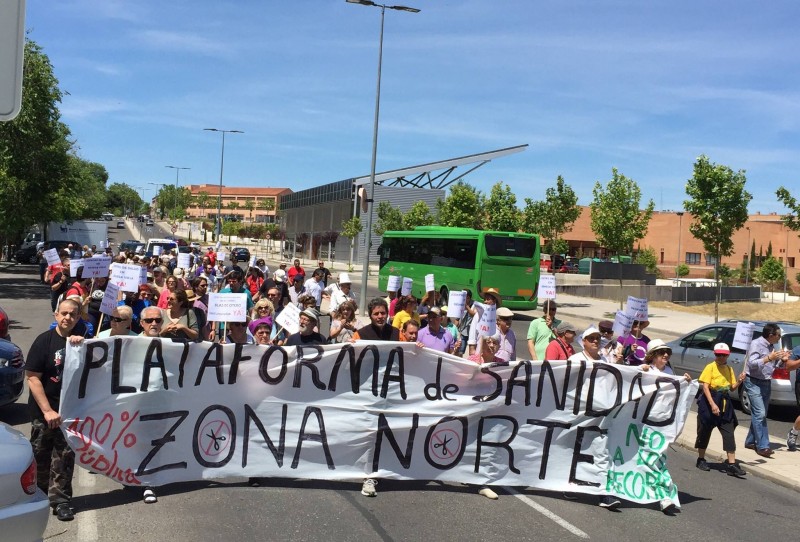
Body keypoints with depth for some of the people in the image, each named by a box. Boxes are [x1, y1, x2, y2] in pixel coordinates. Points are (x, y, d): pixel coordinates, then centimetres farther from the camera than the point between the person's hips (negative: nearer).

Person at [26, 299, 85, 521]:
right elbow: (32, 378, -12)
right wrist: (47, 411, -17)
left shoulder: (80, 341, 3)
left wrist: (82, 345, -16)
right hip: (44, 411, -2)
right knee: (40, 457, 10)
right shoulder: (44, 341, -9)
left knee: (65, 456, 2)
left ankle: (60, 500, 10)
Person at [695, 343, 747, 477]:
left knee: (729, 433, -3)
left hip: (725, 404, 5)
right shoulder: (710, 367, -8)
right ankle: (701, 459, 23)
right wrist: (712, 404, -22)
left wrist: (739, 381, -8)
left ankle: (731, 464, -4)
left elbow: (732, 388, 13)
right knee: (705, 431, 7)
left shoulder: (729, 369, 9)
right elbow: (705, 387, -14)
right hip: (709, 402, -5)